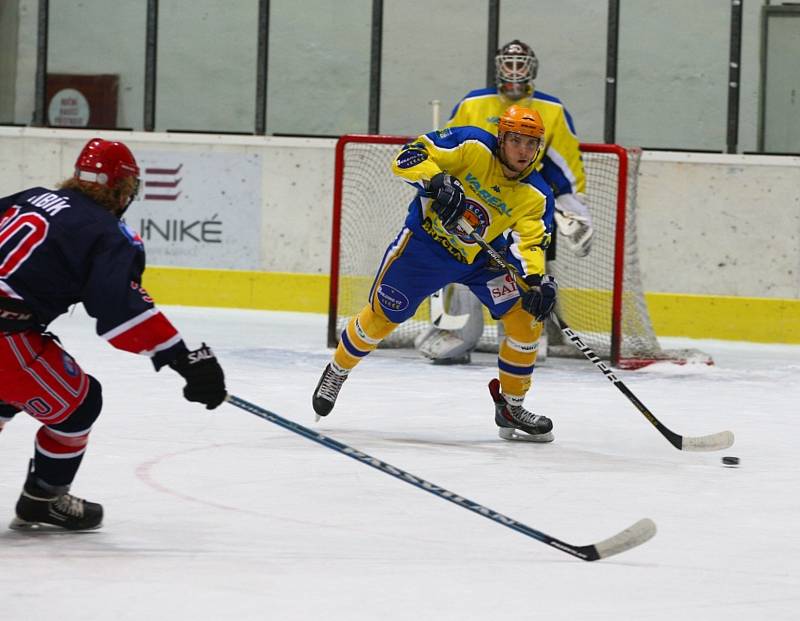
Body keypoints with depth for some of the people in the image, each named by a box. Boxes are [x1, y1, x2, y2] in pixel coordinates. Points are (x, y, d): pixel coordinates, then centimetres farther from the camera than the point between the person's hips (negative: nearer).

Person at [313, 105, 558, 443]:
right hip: (425, 242, -3)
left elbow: (529, 243, -22)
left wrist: (537, 279, -42)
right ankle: (337, 371, 34)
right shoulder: (472, 146, -21)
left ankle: (511, 407, 4)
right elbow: (409, 156, -24)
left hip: (482, 257, 3)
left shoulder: (536, 196, -14)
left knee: (527, 317, -11)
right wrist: (437, 181, -42)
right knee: (382, 317, 5)